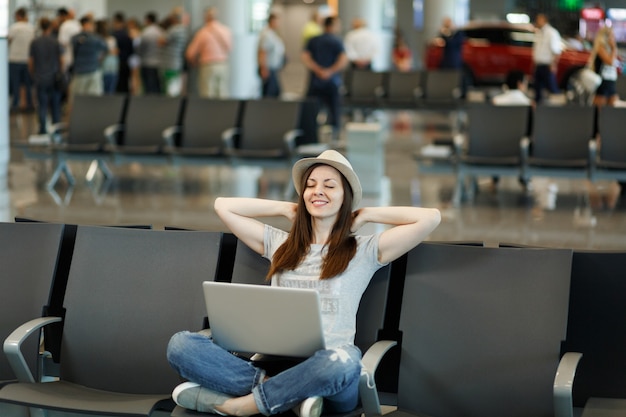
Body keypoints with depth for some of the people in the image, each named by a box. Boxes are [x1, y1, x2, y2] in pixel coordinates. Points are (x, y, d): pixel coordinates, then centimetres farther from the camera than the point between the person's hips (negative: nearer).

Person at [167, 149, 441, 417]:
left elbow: (430, 218, 1)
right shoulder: (279, 244, 22)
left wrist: (366, 215, 13)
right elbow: (223, 206, 26)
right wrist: (286, 209, 25)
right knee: (181, 344, -20)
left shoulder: (364, 251, 11)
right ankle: (280, 391, -28)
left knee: (342, 361, -43)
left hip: (326, 367, -3)